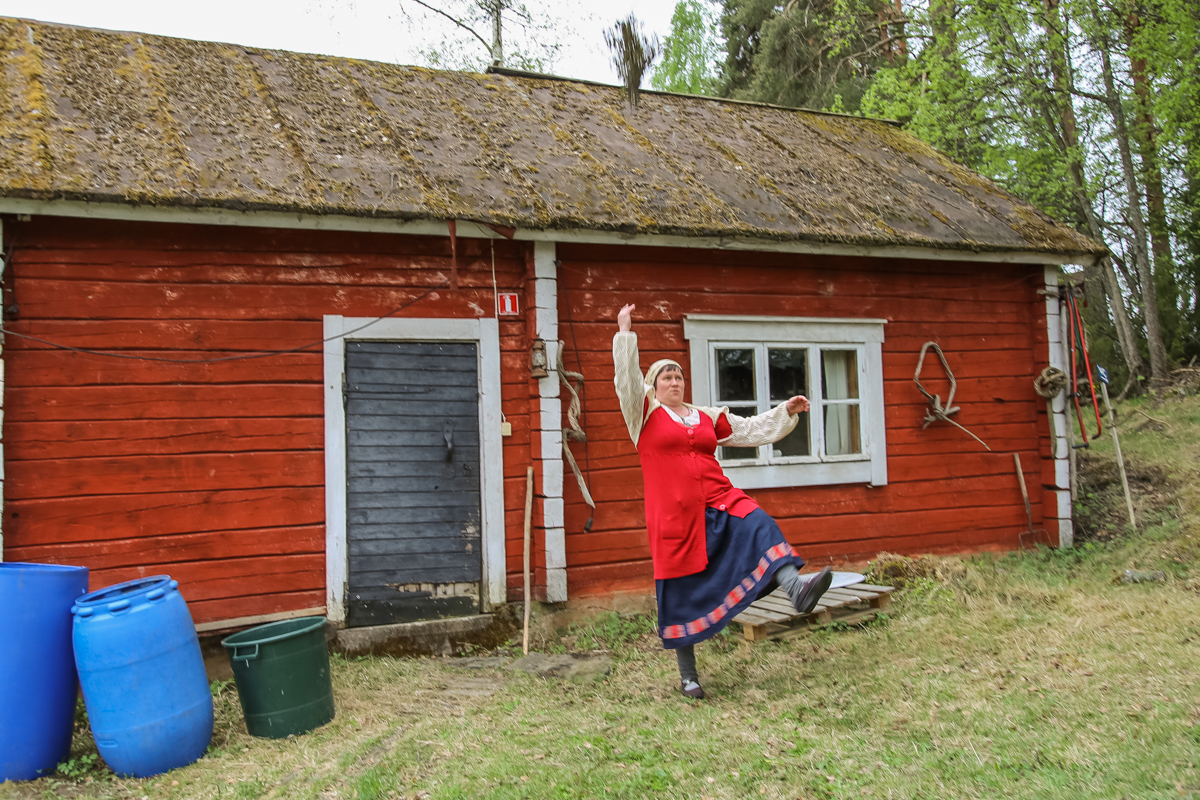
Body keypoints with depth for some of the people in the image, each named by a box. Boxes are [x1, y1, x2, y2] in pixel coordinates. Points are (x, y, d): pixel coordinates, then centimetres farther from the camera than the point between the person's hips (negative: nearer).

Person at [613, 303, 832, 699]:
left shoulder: (708, 417, 18)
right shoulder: (645, 415, 6)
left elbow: (753, 430, 24)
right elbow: (626, 378, -8)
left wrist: (785, 412, 14)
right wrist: (625, 332, -12)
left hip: (719, 502, 3)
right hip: (674, 515, -3)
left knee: (758, 526, -28)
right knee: (683, 595, 2)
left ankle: (796, 588, -49)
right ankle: (688, 675, 16)